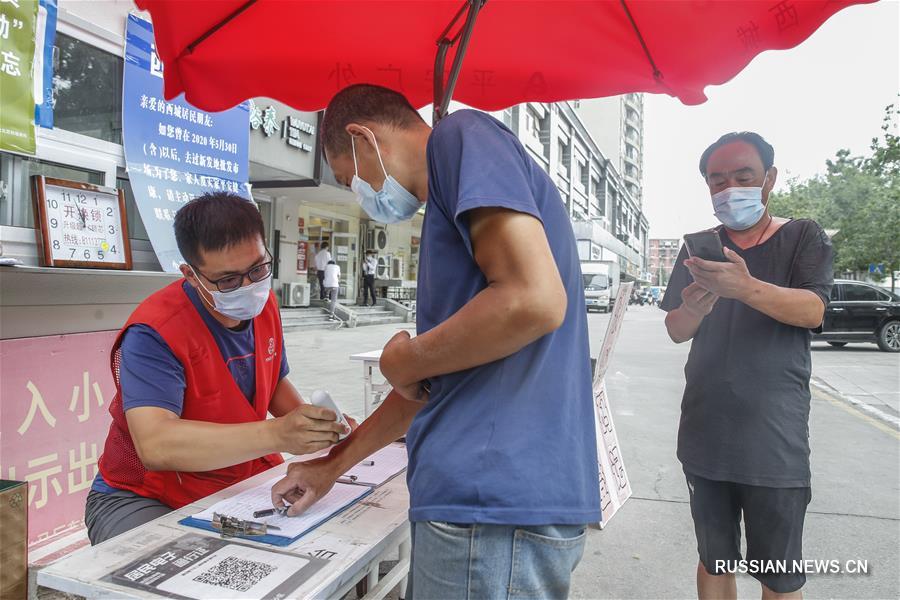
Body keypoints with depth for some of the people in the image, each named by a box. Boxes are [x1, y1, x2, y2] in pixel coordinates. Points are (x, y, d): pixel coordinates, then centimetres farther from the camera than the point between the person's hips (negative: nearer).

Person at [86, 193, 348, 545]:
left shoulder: (263, 305, -1)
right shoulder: (153, 333, -23)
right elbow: (155, 445, -36)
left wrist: (311, 424, -5)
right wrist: (277, 435, -45)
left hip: (243, 482, 5)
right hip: (144, 498, -5)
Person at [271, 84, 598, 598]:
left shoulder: (464, 136, -7)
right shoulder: (456, 208, 20)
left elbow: (534, 300, -23)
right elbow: (434, 381, 23)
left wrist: (402, 359, -7)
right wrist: (334, 464, 26)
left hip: (495, 503, -9)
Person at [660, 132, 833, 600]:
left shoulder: (803, 237, 2)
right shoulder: (699, 248, 9)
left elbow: (812, 310, -15)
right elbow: (676, 331, 3)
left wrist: (745, 287, -34)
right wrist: (695, 306, -20)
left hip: (776, 439, -2)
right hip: (705, 435, 3)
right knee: (713, 561, 15)